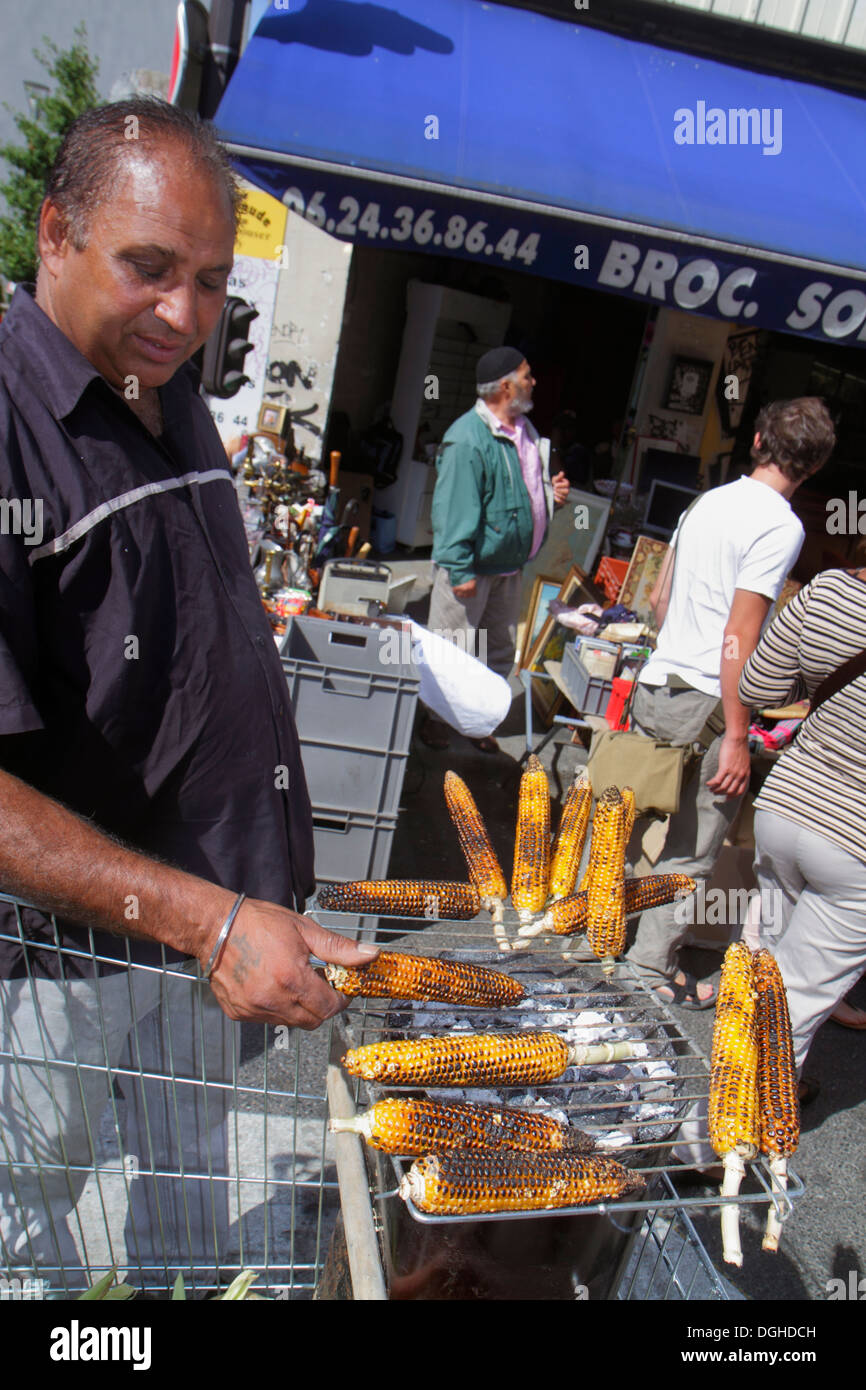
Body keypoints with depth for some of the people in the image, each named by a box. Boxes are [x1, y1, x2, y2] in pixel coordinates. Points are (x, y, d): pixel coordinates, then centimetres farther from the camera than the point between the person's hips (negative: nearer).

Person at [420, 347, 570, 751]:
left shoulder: (524, 430, 10)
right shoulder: (468, 437, -19)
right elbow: (455, 508, -22)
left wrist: (552, 493, 4)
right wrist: (460, 569, -24)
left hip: (509, 566, 9)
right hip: (471, 568, -9)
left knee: (500, 653, 17)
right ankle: (431, 716, 22)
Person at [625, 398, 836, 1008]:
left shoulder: (708, 501, 10)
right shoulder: (781, 526, -13)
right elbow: (739, 638, -19)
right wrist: (736, 737, -17)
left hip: (656, 687, 7)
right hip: (706, 706, -7)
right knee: (691, 849, 7)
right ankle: (654, 964, 18)